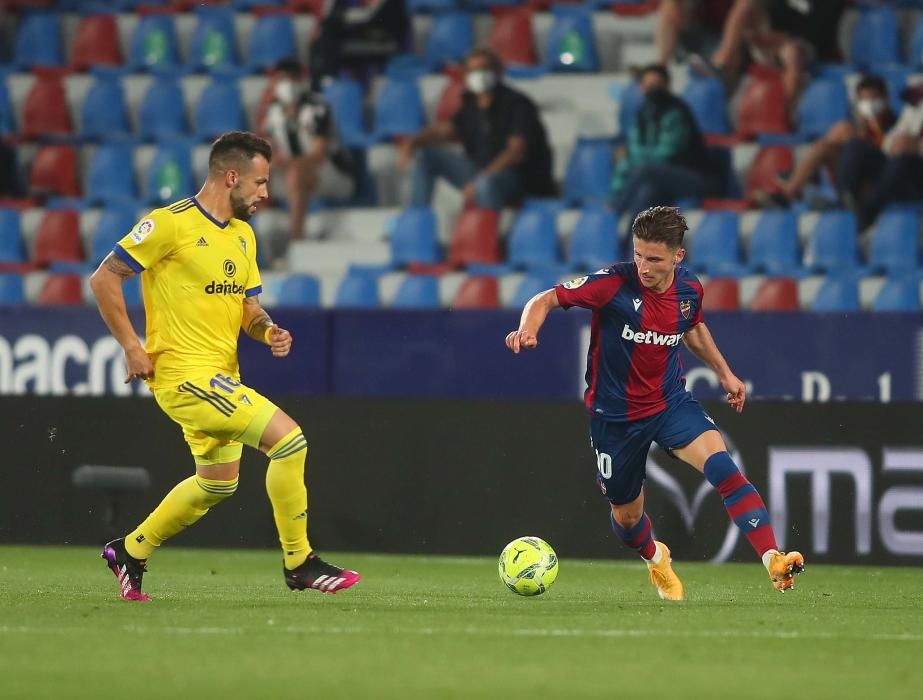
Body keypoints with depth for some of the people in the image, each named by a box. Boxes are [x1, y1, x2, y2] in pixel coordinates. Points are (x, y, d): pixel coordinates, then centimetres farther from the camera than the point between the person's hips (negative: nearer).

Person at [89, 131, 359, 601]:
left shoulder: (243, 235, 12)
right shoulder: (172, 224, -14)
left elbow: (248, 305, 19)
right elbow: (104, 279, -12)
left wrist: (268, 331, -3)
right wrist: (132, 347, -16)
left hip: (220, 378, 10)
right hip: (184, 374, -10)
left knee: (217, 485, 19)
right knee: (288, 439, -16)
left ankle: (129, 551, 35)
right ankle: (299, 563, -6)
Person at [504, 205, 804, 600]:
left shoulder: (689, 289, -7)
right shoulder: (614, 284, -22)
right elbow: (546, 300, -18)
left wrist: (724, 374, 15)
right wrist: (527, 330, -38)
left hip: (670, 402, 2)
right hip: (615, 415, -2)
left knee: (722, 467, -25)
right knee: (627, 515, 14)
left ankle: (773, 561, -28)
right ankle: (655, 559, 51)